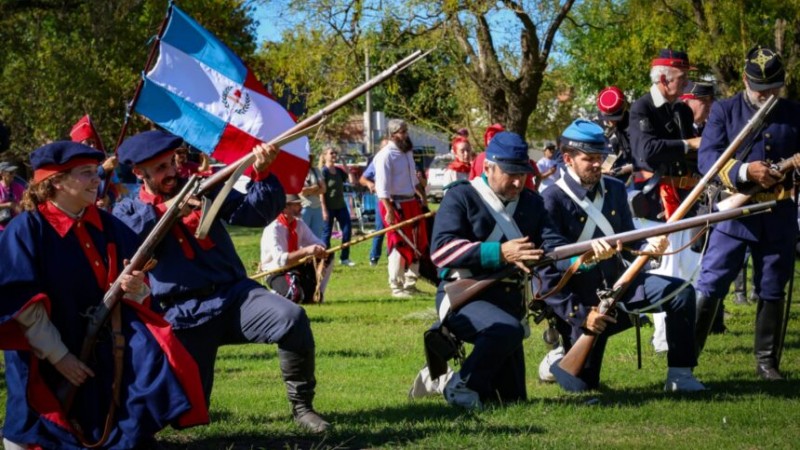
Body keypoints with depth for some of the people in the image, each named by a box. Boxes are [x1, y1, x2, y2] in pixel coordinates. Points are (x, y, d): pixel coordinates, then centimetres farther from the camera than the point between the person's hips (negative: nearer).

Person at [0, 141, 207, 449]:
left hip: (108, 346, 4)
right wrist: (58, 356, -18)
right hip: (46, 359, -4)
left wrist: (136, 289, -14)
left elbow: (139, 287, 10)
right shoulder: (26, 230, -13)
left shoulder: (108, 226, 3)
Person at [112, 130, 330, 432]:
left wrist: (262, 174, -19)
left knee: (292, 318, -28)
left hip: (233, 295, 1)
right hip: (183, 315, -1)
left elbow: (254, 213, -1)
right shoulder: (128, 211, 7)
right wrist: (166, 211, -19)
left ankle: (301, 406, -12)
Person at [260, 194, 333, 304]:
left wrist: (319, 250, -25)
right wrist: (305, 251, -43)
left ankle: (317, 293, 4)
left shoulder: (299, 224, 3)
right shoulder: (273, 229, -21)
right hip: (277, 273, -7)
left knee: (328, 256, -7)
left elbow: (317, 242, 1)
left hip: (296, 268, 7)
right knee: (295, 296, -36)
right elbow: (280, 260, -32)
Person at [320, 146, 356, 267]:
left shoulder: (339, 171, 9)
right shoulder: (323, 171, -10)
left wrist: (345, 166, 1)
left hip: (341, 205, 7)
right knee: (327, 233, 1)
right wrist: (324, 210, -18)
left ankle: (344, 258, 11)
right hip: (329, 207, -6)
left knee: (347, 229, 2)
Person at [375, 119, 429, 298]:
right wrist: (389, 210, -24)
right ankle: (396, 287, 3)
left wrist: (421, 196, 19)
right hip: (395, 204, -9)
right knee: (399, 245, -5)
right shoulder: (385, 155, -14)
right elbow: (382, 186, -20)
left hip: (412, 203, 9)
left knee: (417, 244, 13)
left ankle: (410, 283, 24)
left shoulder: (407, 152, 13)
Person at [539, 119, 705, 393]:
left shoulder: (615, 190, 5)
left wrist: (648, 247, -15)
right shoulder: (552, 201, -15)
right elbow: (548, 271, -17)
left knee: (681, 292, -17)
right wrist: (579, 314, -22)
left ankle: (679, 376, -10)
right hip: (580, 297, -5)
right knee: (582, 384, -7)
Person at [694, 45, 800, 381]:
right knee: (709, 286, -5)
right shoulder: (724, 111, 4)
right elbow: (707, 158, -7)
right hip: (735, 211, -2)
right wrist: (746, 171, -22)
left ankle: (767, 362, 19)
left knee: (772, 291, 9)